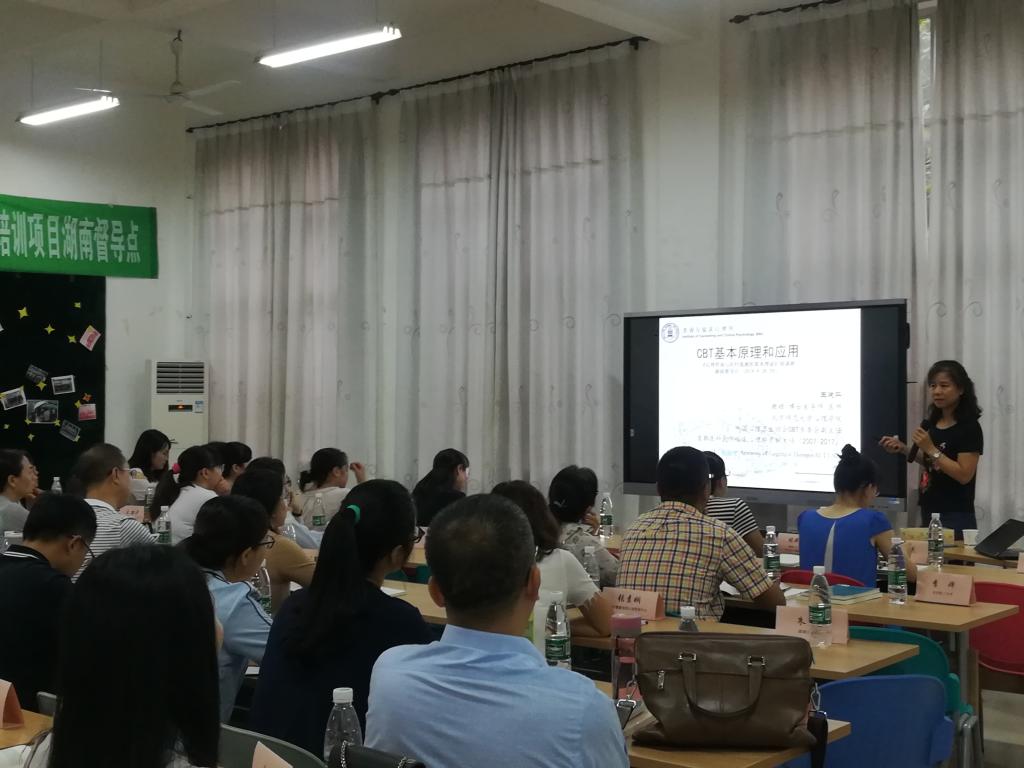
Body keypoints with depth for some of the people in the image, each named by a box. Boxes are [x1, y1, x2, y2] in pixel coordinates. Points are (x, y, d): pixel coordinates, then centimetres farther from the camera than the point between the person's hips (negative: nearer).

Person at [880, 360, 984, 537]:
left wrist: (930, 448, -21)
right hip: (929, 513, 7)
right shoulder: (933, 422, 8)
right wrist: (904, 449, 5)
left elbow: (964, 475, -19)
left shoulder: (969, 428, -14)